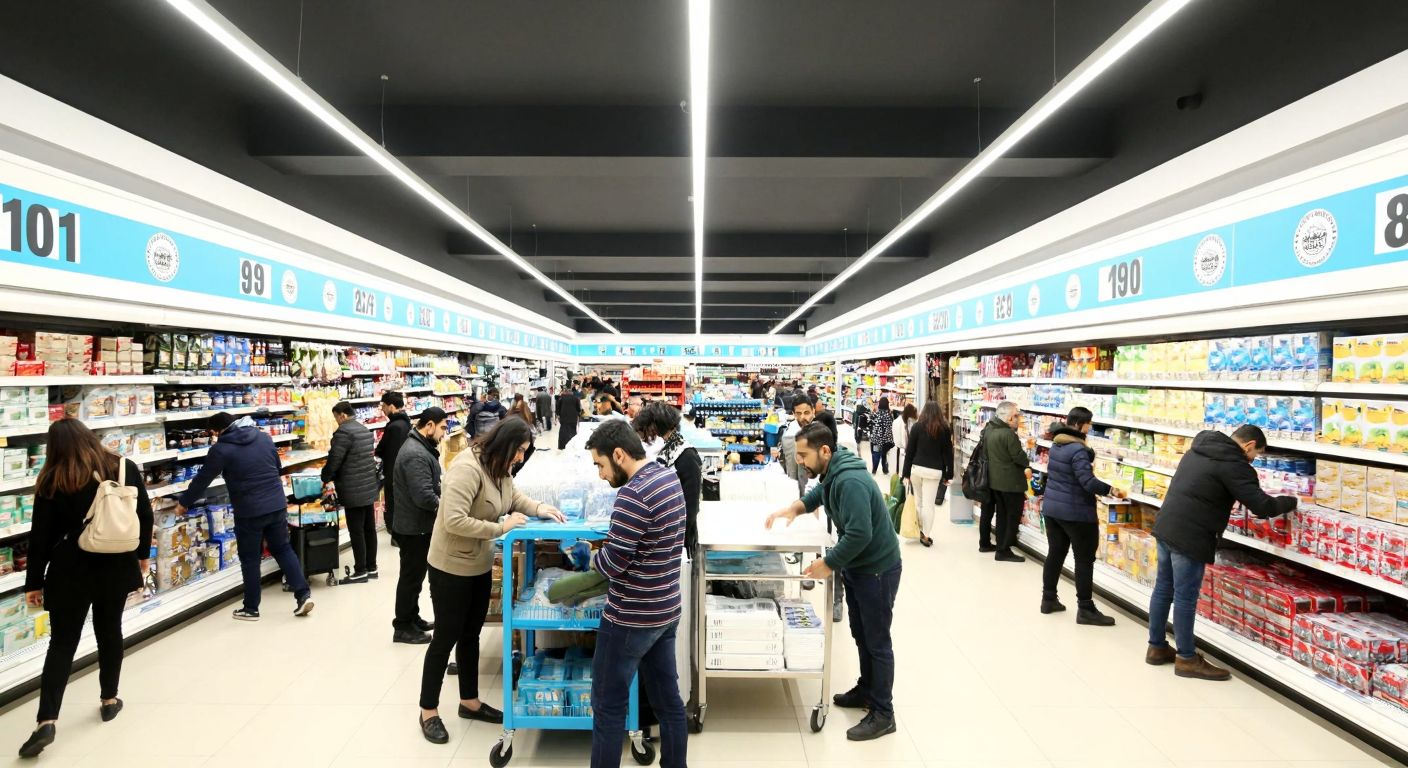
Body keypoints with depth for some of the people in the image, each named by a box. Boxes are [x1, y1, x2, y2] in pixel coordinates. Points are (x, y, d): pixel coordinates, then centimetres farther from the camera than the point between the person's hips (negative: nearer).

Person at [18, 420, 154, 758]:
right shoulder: (125, 468, -1)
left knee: (62, 642, 4)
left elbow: (41, 537, -6)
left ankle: (47, 720, -3)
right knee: (110, 631, 16)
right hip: (116, 567, 2)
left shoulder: (52, 482, -8)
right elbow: (145, 516, 4)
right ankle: (109, 699, 26)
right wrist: (142, 554, 18)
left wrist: (34, 582, 3)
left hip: (71, 573, -2)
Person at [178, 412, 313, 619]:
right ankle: (303, 594, 8)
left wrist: (183, 503, 16)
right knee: (283, 549, 15)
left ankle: (251, 608, 19)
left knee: (250, 559, 9)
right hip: (277, 505, 5)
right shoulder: (264, 437, 7)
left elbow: (202, 480, 1)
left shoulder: (221, 449, -8)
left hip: (249, 511, -5)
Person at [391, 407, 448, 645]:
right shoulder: (416, 455, -27)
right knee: (411, 576, 3)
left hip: (416, 523, 10)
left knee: (414, 574, 20)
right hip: (415, 526, -10)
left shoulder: (420, 447, 8)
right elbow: (424, 497, -31)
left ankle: (412, 619, 34)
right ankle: (403, 628, 16)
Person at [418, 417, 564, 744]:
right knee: (446, 638, 6)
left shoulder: (500, 468, -1)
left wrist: (539, 508, -4)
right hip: (451, 567, -8)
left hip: (480, 565, 8)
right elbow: (454, 521, -34)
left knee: (470, 635, 19)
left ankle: (469, 701, 35)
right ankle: (428, 711, 24)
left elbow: (514, 497, 15)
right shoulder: (467, 468, -28)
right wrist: (501, 527, -29)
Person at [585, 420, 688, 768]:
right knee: (667, 698, 18)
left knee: (608, 706, 8)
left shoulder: (633, 495, -25)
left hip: (631, 618, -9)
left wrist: (595, 557, -2)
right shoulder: (670, 478, 3)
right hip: (667, 610, 9)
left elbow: (613, 563, -23)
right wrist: (612, 543, 4)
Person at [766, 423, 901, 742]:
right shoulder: (832, 474, 2)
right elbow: (817, 495, 24)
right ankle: (867, 690, 39)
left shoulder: (850, 482, -30)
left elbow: (859, 534, -34)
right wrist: (794, 508, 6)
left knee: (877, 641, 3)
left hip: (877, 569, -9)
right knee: (860, 634, 21)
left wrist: (829, 564, -23)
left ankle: (883, 714, 16)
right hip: (855, 566, 9)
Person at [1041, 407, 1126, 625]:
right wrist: (1111, 490, -18)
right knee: (1085, 560, 2)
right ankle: (1085, 609, 8)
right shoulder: (1078, 450, -20)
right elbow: (1088, 482, -26)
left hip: (1051, 508, 8)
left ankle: (1048, 599, 22)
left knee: (1055, 553, 15)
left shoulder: (1056, 445, 8)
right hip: (1076, 513, -8)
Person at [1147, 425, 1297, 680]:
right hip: (1189, 537, -9)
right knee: (1185, 598, 1)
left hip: (1166, 527, 9)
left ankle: (1157, 647, 26)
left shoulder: (1200, 448, 15)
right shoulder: (1233, 464, -12)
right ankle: (1187, 659, 12)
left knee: (1163, 589, 16)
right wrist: (1291, 501, 4)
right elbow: (1261, 506, -13)